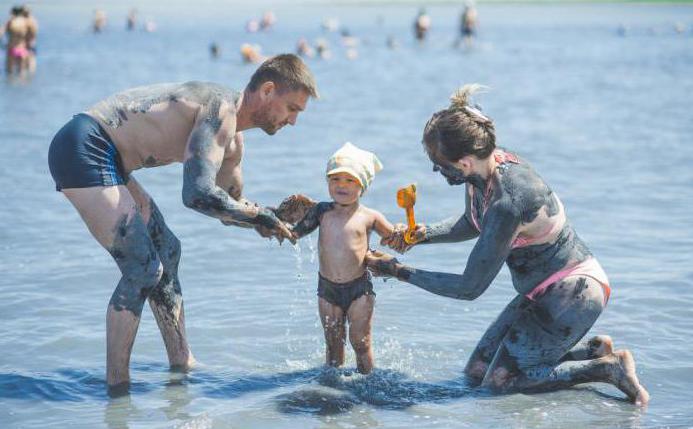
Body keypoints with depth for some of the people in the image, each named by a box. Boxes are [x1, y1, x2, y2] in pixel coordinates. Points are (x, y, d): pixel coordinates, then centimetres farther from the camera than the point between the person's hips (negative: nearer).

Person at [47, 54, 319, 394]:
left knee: (167, 251, 17)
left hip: (101, 156, 11)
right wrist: (264, 218, -20)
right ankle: (117, 385, -3)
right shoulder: (221, 111, -18)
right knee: (144, 269, -12)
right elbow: (199, 194, -31)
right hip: (83, 148, -11)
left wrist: (280, 215, 8)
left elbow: (228, 206, 26)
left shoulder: (233, 141, 14)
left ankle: (181, 363, 26)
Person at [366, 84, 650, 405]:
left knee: (498, 382, -7)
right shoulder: (483, 168, -6)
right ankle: (592, 351, 15)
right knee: (476, 372, 9)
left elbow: (470, 288, -25)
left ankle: (607, 368, 2)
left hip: (574, 294, -9)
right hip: (543, 293, 9)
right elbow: (472, 224, 18)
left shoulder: (507, 202, -33)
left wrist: (399, 271, -18)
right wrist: (424, 234, 0)